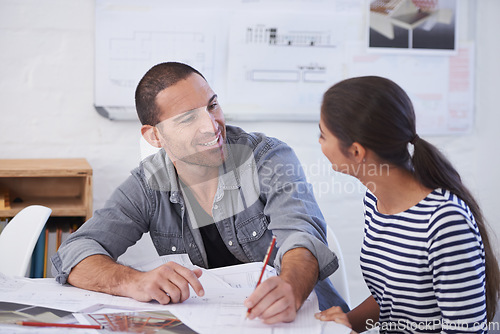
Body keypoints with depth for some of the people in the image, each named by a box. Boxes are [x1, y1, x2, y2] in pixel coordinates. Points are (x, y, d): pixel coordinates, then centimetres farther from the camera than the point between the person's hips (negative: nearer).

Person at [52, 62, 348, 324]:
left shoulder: (270, 159, -9)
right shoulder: (149, 185, -3)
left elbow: (300, 236, -23)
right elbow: (74, 255, -10)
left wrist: (290, 291, -46)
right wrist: (137, 282, -32)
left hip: (305, 316, -1)